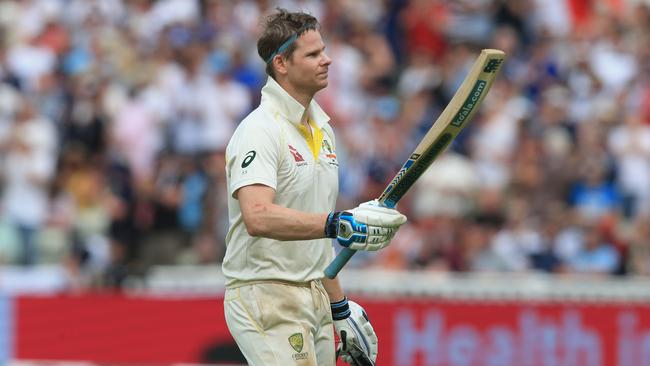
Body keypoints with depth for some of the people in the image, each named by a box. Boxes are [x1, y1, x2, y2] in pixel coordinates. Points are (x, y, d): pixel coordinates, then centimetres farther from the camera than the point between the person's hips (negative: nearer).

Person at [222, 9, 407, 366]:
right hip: (265, 297, -9)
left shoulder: (323, 129, 16)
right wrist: (340, 224, -37)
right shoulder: (260, 131, -13)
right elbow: (258, 218, -29)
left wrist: (341, 309, 20)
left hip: (314, 297, 9)